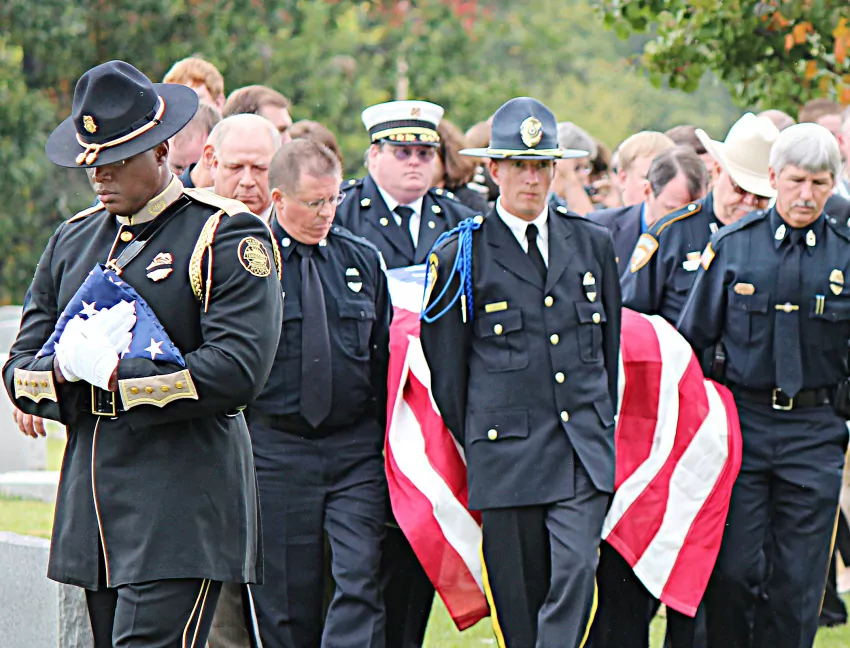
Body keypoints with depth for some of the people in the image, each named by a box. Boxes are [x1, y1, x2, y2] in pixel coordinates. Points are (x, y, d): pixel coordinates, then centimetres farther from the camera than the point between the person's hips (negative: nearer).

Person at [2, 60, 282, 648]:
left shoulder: (228, 236, -3)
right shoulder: (73, 241, 18)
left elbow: (237, 368, -16)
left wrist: (119, 379, -15)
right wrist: (63, 372, -9)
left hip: (183, 507, -7)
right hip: (91, 505, 7)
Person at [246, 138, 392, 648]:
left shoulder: (362, 259, 10)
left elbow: (385, 355, 16)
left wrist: (389, 442, 12)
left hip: (356, 450, 2)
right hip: (277, 449, -2)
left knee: (360, 580, -11)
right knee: (287, 593, 3)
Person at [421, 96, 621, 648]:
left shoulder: (593, 244, 12)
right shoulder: (461, 256, 1)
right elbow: (446, 371, 7)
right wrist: (473, 446, 8)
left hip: (585, 454, 2)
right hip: (507, 455, -2)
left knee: (576, 575, -15)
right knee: (519, 598, 1)